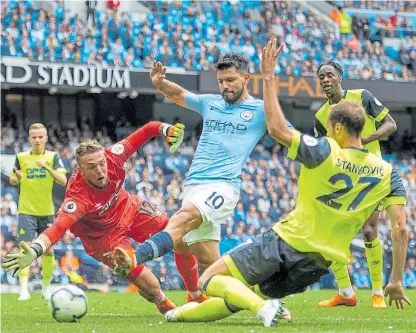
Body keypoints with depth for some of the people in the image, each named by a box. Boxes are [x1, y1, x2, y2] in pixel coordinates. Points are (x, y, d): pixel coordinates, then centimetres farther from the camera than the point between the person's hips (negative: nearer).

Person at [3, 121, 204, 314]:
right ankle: (164, 305, 31)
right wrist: (34, 251, -77)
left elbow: (146, 131, -21)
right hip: (103, 236, -5)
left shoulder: (112, 157, -31)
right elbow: (58, 227, -59)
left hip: (127, 209, 5)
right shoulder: (78, 197, -45)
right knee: (151, 287, -8)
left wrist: (167, 129, -41)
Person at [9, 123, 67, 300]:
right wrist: (16, 178, -12)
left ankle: (46, 287, 26)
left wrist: (48, 168, -27)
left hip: (47, 212, 1)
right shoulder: (21, 157, 2)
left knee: (48, 251, 9)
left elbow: (63, 181, -11)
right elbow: (13, 181, 12)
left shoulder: (53, 157, -1)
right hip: (26, 211, -1)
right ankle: (24, 290, -18)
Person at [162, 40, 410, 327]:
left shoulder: (324, 152, -13)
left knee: (210, 281, 0)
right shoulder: (388, 174, -1)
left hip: (285, 241, -6)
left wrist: (268, 77, -10)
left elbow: (277, 129, -17)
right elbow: (400, 228, -4)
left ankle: (264, 307, -22)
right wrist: (397, 281, 2)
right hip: (320, 263, 6)